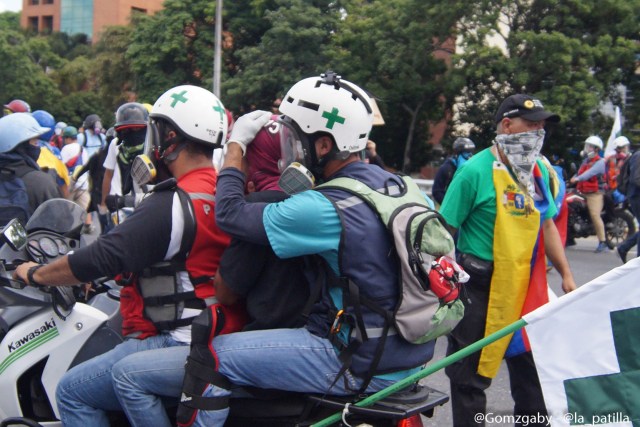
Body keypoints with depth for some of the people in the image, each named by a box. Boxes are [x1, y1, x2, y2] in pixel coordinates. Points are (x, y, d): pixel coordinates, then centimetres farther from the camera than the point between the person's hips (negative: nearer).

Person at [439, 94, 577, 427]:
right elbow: (445, 229, -13)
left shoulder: (539, 171, 7)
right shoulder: (476, 170, -14)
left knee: (531, 365, 17)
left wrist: (566, 275, 15)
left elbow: (546, 225, 16)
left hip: (526, 286, 6)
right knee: (471, 373, 4)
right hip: (480, 286, -6)